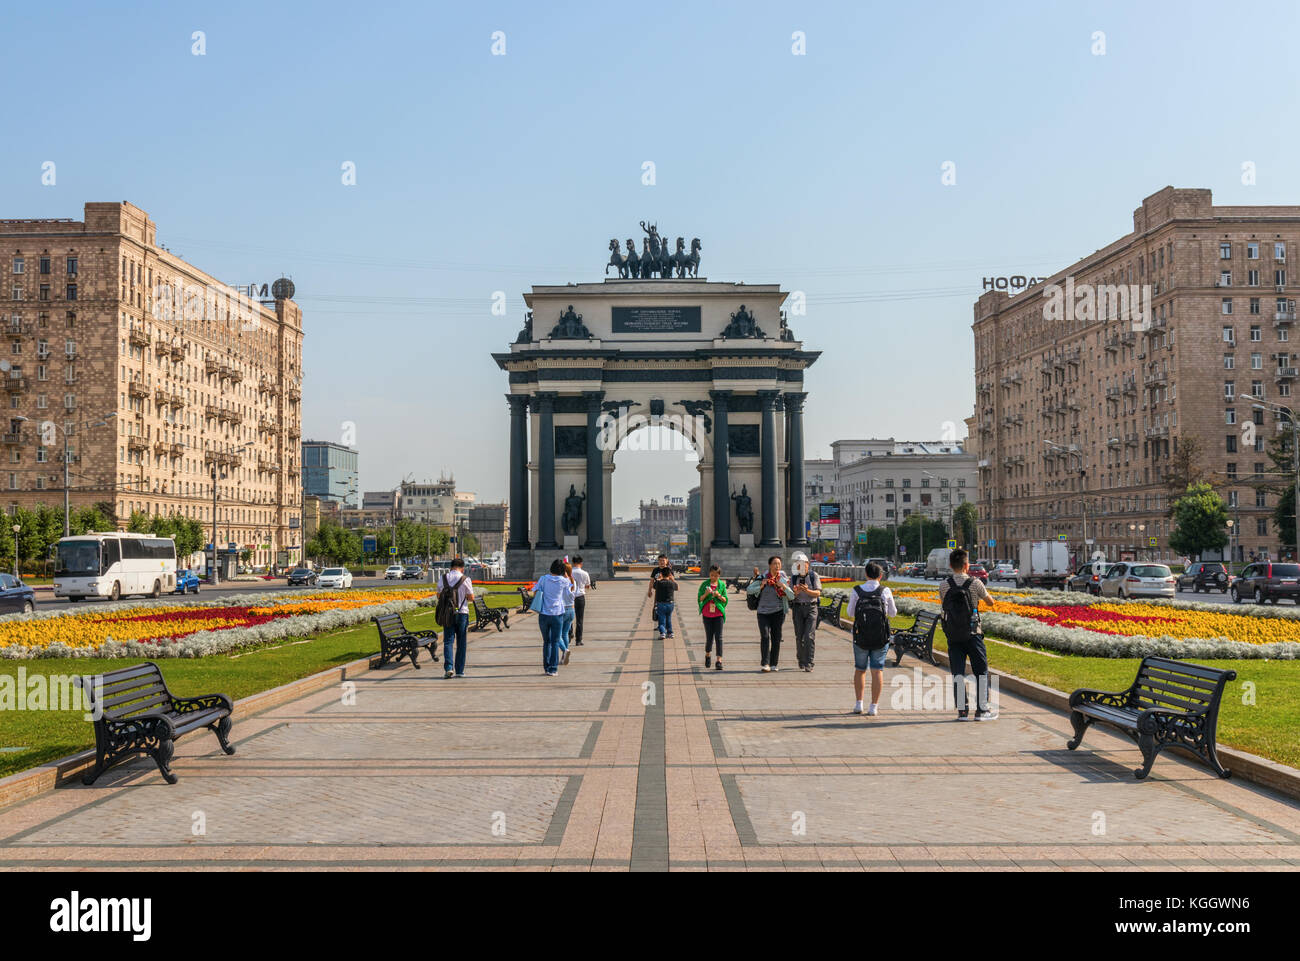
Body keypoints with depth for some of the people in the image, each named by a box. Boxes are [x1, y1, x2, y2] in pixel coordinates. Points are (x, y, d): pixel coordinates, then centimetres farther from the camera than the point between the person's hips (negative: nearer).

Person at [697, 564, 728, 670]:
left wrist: (719, 595, -15)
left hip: (718, 614, 0)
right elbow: (699, 599, 2)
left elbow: (725, 600, 4)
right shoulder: (705, 584, 3)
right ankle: (707, 654, 31)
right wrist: (706, 594, -17)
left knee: (718, 636, -7)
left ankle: (719, 660, -8)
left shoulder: (722, 585, 4)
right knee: (709, 636, 6)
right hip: (707, 614, 1)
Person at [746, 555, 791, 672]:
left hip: (778, 612, 2)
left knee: (776, 638, 3)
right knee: (765, 636, -14)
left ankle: (773, 664, 12)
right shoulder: (762, 578, 0)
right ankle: (765, 664, -17)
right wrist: (760, 586, -15)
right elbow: (748, 590, -1)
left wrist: (784, 586, -13)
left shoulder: (783, 579, 5)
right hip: (763, 612, -2)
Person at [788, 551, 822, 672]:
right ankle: (801, 660, 22)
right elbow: (790, 597, 2)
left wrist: (807, 590, -25)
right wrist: (796, 593, -21)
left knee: (809, 636, -11)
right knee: (799, 637, 3)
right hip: (797, 608, 2)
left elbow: (818, 593, -7)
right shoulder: (794, 578, 4)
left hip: (811, 608, -2)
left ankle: (809, 664, -10)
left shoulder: (814, 576, -1)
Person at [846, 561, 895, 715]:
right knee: (877, 670, 4)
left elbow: (850, 613, 3)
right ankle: (873, 707, 1)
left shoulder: (856, 591, -5)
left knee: (859, 669, 15)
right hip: (881, 638, -1)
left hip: (861, 637, 1)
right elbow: (893, 613, 7)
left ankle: (858, 704, 14)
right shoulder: (886, 591, -5)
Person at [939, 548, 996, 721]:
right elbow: (991, 601, 8)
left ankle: (961, 711, 7)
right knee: (981, 671, 9)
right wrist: (984, 592, 27)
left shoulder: (944, 585, -4)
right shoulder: (975, 583, -9)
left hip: (953, 635, 2)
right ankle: (981, 710, 11)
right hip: (972, 634, -2)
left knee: (957, 672, 7)